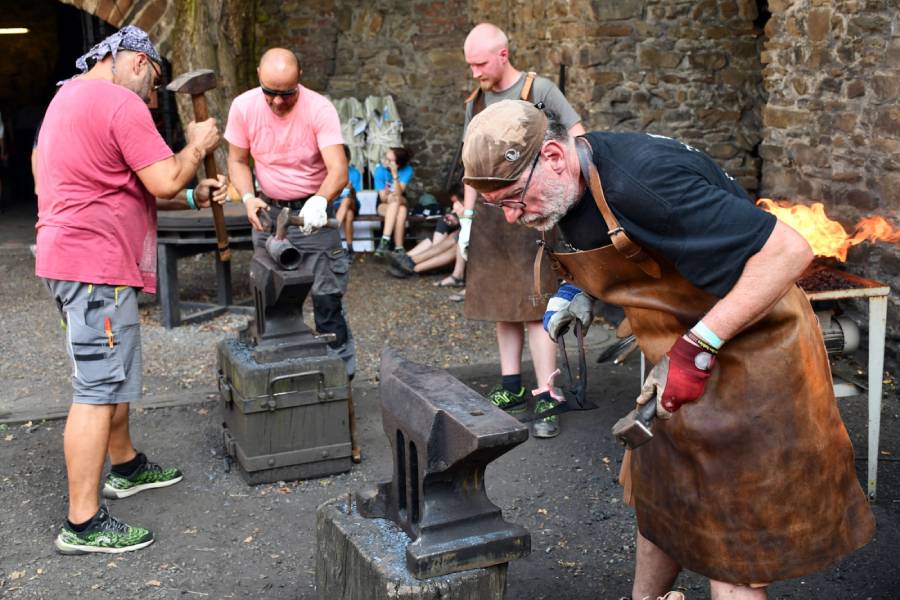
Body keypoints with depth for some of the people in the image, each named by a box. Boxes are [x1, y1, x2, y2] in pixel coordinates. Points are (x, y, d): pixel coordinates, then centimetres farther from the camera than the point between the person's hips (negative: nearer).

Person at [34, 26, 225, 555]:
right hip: (97, 262, -11)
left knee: (111, 374, 23)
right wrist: (198, 145, 0)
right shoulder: (121, 102, -13)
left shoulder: (70, 97, 21)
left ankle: (126, 466, 39)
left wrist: (194, 197, 15)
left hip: (71, 256, 11)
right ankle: (83, 524, -2)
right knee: (99, 388, -7)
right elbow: (165, 180, -18)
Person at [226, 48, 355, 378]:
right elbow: (237, 160, 2)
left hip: (313, 212, -4)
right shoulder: (243, 107, -9)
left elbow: (338, 170, -28)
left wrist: (319, 201, -48)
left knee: (326, 296, -5)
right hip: (268, 211, 4)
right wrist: (248, 198, -17)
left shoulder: (319, 109, -21)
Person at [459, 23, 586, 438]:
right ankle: (511, 390, 18)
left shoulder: (539, 90, -5)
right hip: (489, 216, 6)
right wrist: (467, 218, 14)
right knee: (502, 304, 9)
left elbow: (578, 140, -4)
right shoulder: (474, 103, 12)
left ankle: (546, 399, -6)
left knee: (534, 306, -9)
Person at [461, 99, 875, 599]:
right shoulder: (571, 188, -3)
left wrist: (697, 347, -32)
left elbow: (788, 250, -33)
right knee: (659, 496, 21)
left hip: (751, 353, -9)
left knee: (733, 539, 1)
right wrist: (581, 293, 0)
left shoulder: (640, 179, -32)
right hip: (684, 358, 9)